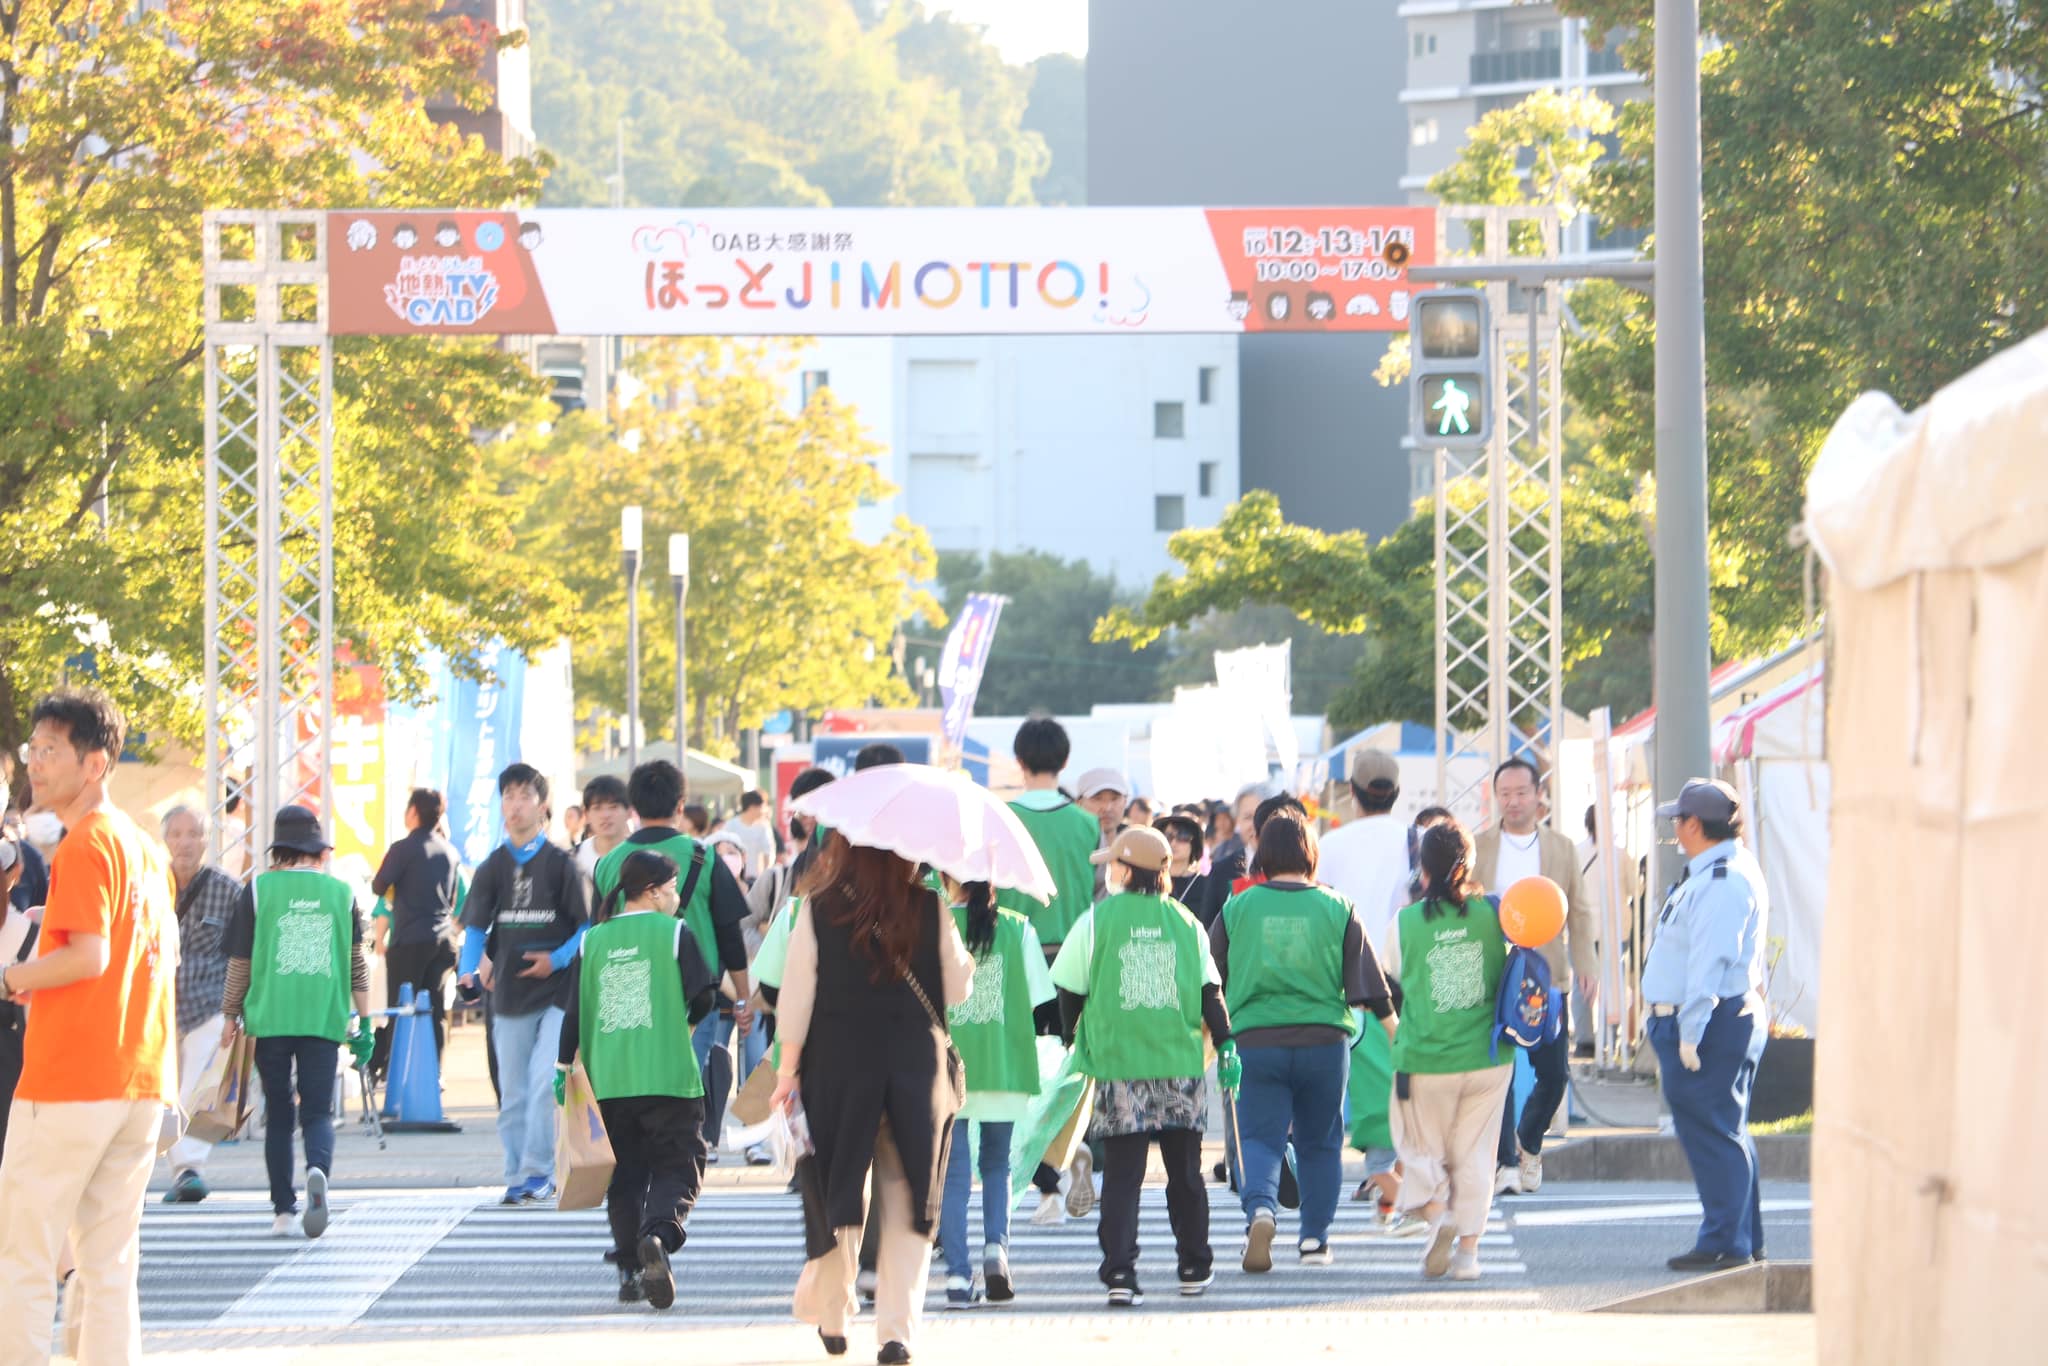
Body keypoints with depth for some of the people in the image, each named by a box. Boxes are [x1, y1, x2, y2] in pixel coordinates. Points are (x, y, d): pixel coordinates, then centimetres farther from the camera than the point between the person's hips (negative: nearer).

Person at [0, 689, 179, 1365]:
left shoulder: (84, 845, -11)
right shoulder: (145, 846, 15)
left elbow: (89, 954, -21)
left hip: (67, 1082, -8)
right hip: (142, 1081, 8)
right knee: (110, 1264, 9)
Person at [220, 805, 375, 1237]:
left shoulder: (259, 889, 1)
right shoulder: (341, 892, 7)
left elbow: (241, 961, 2)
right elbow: (357, 963, 10)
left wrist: (231, 1015, 12)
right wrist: (363, 1022, 16)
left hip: (270, 1018, -1)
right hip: (324, 1019, 1)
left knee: (278, 1116, 9)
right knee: (318, 1111, 2)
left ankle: (283, 1209, 6)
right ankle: (318, 1170, -29)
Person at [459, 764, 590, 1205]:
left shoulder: (560, 864, -1)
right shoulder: (493, 867, 8)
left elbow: (589, 925, 0)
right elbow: (474, 926, 6)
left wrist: (558, 958, -15)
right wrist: (471, 969, -11)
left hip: (556, 991, -4)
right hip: (509, 995, 4)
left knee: (543, 1081, -17)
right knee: (512, 1094, 8)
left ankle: (537, 1172, -10)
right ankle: (518, 1179, 16)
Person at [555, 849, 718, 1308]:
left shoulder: (593, 941, 8)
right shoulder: (674, 933, -2)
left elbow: (575, 1011, 7)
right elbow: (704, 996, -2)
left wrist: (564, 1068, 12)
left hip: (608, 1080, 3)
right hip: (669, 1076, -3)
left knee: (625, 1174, 13)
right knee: (678, 1167, 1)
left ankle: (630, 1269, 9)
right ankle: (659, 1234, -27)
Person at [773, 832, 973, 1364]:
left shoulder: (819, 907, -4)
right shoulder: (929, 909, -2)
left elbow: (796, 994, -3)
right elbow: (957, 989, 2)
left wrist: (789, 1067, 4)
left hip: (838, 1063, 0)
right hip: (917, 1065, 0)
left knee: (838, 1192, 13)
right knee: (907, 1199, 5)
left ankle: (830, 1317, 17)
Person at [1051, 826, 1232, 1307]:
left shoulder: (1098, 920, -2)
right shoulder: (1185, 921, 5)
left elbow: (1069, 992, 3)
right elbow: (1210, 991, 3)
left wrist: (1075, 1039, 18)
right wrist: (1225, 1045, 7)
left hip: (1118, 1067, -2)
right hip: (1180, 1065, 2)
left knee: (1121, 1176, -2)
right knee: (1185, 1172, 15)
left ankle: (1119, 1273, -12)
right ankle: (1194, 1267, 22)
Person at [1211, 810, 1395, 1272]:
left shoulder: (1237, 908, 1)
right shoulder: (1337, 909, 0)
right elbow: (1368, 982, 5)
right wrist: (1393, 1027, 19)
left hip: (1256, 1041, -1)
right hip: (1324, 1040, 1)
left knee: (1260, 1138, 0)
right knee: (1320, 1142, 14)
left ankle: (1261, 1209, -28)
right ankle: (1315, 1238, 16)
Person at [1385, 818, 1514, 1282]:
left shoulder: (1405, 921, -7)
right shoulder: (1491, 913, -5)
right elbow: (1505, 979, 8)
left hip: (1425, 1059, -2)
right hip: (1486, 1058, 2)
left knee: (1421, 1151, 13)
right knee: (1474, 1155, 12)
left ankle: (1438, 1213, -12)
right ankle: (1467, 1249, 10)